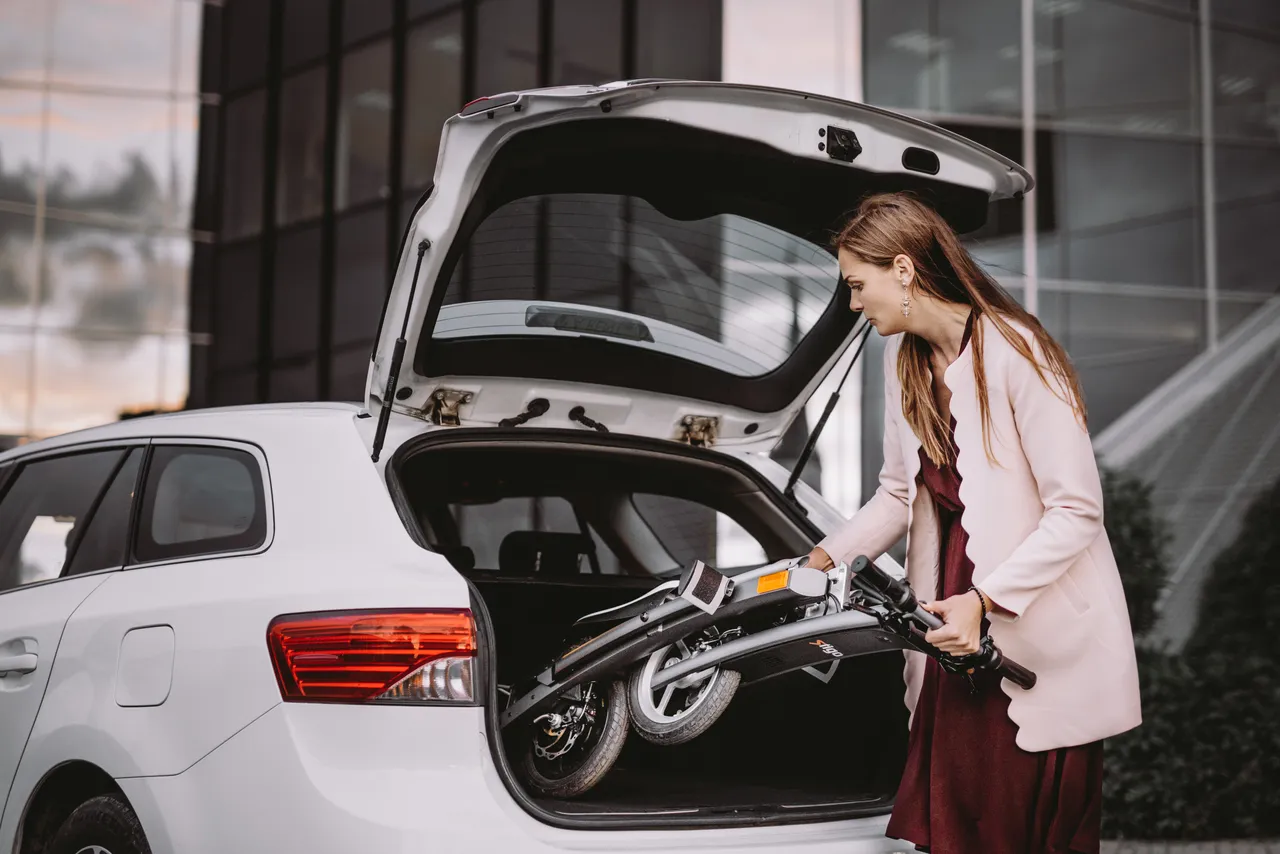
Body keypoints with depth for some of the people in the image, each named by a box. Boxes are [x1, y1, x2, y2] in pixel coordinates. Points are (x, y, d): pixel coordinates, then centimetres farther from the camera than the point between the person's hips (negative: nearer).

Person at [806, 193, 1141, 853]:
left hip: (1040, 638, -7)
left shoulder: (1015, 354, -18)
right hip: (955, 626, 7)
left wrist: (985, 601, -25)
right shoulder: (906, 359, 7)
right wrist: (827, 557, 2)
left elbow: (1077, 511, -19)